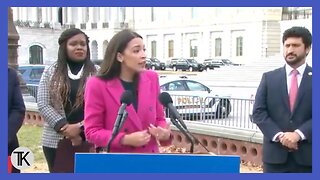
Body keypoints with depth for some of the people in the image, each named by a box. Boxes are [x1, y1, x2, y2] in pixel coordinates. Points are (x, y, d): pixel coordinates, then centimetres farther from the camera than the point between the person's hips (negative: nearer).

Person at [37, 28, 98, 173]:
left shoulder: (96, 73, 3)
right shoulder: (50, 72, 6)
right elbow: (43, 105, -1)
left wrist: (80, 127, -15)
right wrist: (65, 128, -12)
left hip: (89, 141, -1)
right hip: (56, 141, 1)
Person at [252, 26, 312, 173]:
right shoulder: (269, 78, 7)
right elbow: (258, 112, 1)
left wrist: (299, 134, -17)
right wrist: (279, 135, -13)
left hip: (307, 154, -1)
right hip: (275, 153, 1)